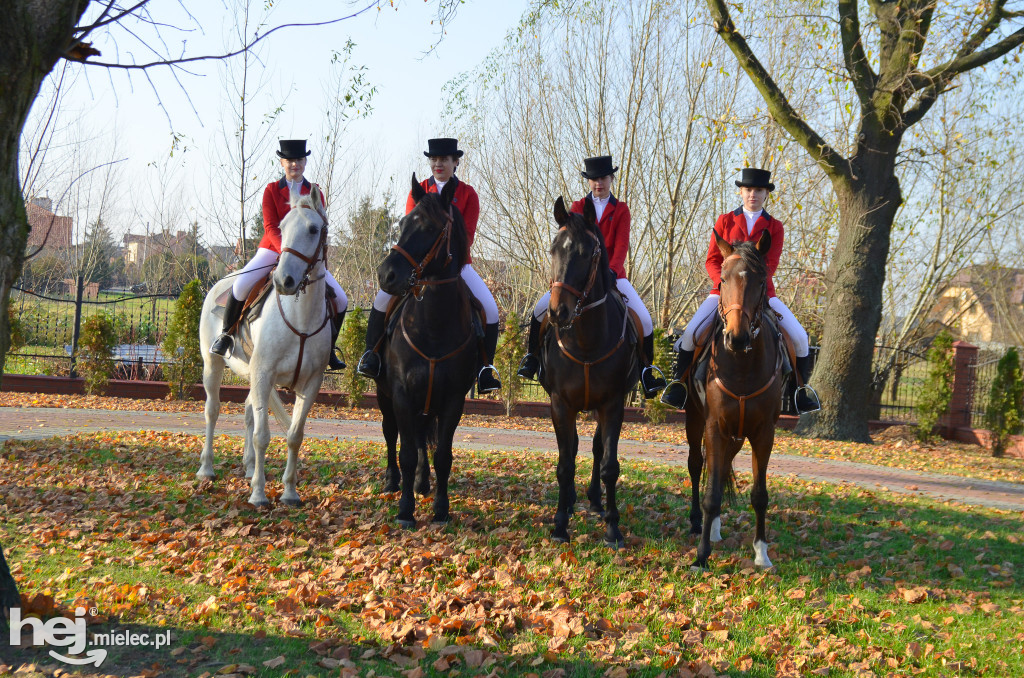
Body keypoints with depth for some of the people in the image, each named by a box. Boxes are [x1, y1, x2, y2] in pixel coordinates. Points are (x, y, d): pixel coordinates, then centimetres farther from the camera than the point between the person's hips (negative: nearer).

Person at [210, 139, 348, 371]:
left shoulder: (315, 193, 6)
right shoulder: (271, 190, 1)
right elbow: (270, 227, -9)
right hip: (273, 249, -2)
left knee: (340, 299, -9)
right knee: (241, 284, -26)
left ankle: (328, 348, 11)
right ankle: (226, 334, -2)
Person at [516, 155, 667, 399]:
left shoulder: (621, 210, 5)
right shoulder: (578, 207, 8)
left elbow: (621, 245, -7)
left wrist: (611, 271, -25)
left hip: (612, 275, 0)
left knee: (644, 319, -14)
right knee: (541, 309, -15)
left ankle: (646, 372, 3)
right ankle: (532, 357, 6)